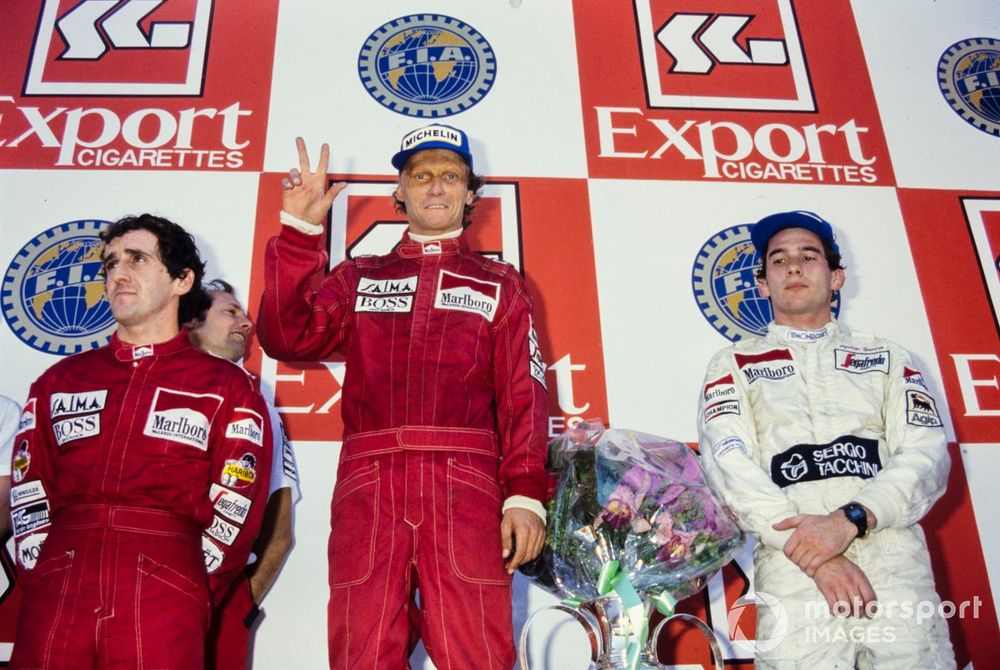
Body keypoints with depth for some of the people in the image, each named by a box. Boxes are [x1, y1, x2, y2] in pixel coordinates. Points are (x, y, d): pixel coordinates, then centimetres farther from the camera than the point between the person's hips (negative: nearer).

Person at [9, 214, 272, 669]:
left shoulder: (227, 388, 6)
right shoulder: (59, 381, 17)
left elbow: (237, 509, 0)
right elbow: (29, 491, 11)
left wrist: (184, 596, -4)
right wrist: (45, 584, 0)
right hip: (52, 604, 3)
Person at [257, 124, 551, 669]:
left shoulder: (499, 285, 19)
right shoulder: (358, 278, 22)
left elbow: (523, 397, 9)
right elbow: (289, 338, 5)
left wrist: (525, 493, -4)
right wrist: (300, 232, -1)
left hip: (465, 486, -1)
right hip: (367, 485, 1)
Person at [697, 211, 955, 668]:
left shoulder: (886, 357, 19)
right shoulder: (733, 365, 14)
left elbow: (928, 454, 5)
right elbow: (730, 466, -1)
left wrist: (850, 519, -13)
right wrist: (814, 557, -13)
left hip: (894, 559, 2)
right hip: (791, 566, -1)